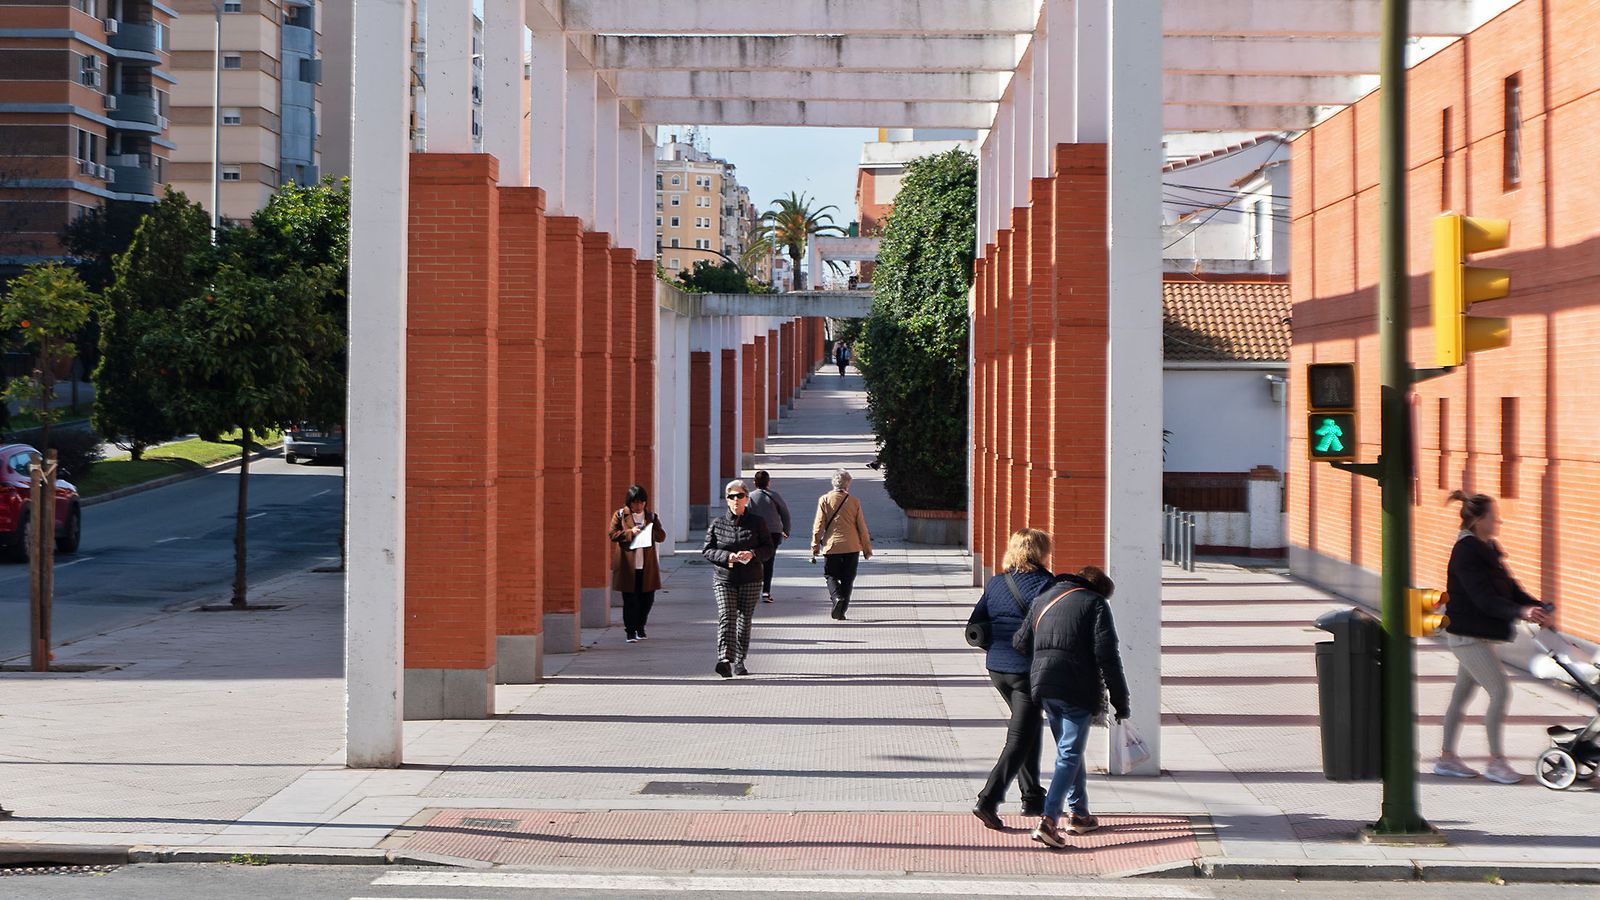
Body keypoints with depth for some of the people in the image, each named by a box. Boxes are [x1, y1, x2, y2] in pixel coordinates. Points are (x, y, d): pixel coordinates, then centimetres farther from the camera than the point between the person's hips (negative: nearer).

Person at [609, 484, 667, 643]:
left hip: (647, 566, 3)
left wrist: (651, 531, -13)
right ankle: (630, 631, 3)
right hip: (628, 565, -3)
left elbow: (662, 536, 8)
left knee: (647, 598, 7)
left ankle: (640, 627, 26)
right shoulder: (620, 515, 4)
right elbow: (612, 534, -4)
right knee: (630, 599, -3)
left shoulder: (651, 517, 11)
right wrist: (630, 532, -16)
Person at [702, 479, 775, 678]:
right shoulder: (717, 524, 5)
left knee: (744, 620, 5)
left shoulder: (757, 523, 5)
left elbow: (768, 548, 4)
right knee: (726, 617, -15)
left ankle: (739, 662, 16)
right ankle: (724, 659, -27)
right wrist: (727, 556, -13)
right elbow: (706, 550, 4)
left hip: (750, 579, 1)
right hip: (724, 578, -1)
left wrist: (752, 554, -16)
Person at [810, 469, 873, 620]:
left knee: (830, 575, 10)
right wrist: (867, 549, 12)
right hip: (852, 546, 1)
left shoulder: (824, 500, -2)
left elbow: (818, 525, -3)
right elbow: (862, 527, 4)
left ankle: (837, 598, -17)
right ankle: (841, 611, 7)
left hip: (831, 545, -1)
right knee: (848, 579, 9)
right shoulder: (854, 502, 1)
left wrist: (814, 547, 3)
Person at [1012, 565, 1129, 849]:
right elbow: (1107, 656, -9)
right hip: (1077, 690, -6)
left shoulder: (1042, 600, 17)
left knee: (1070, 750, 22)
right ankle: (1049, 819, -16)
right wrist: (1120, 701, -6)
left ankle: (1080, 814, 29)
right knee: (1069, 754, -3)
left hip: (1043, 687, 6)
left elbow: (1021, 643, 16)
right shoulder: (1096, 604, -1)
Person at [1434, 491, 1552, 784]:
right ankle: (1496, 762, -4)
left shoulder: (1487, 549, 12)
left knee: (1462, 694, 14)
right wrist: (1521, 612, -34)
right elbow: (1484, 598, -25)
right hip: (1468, 636, -10)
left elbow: (1508, 587, 11)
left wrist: (1536, 606, -4)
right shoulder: (1465, 552, -18)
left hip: (1478, 635, 10)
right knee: (1500, 691, -11)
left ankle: (1447, 758, 22)